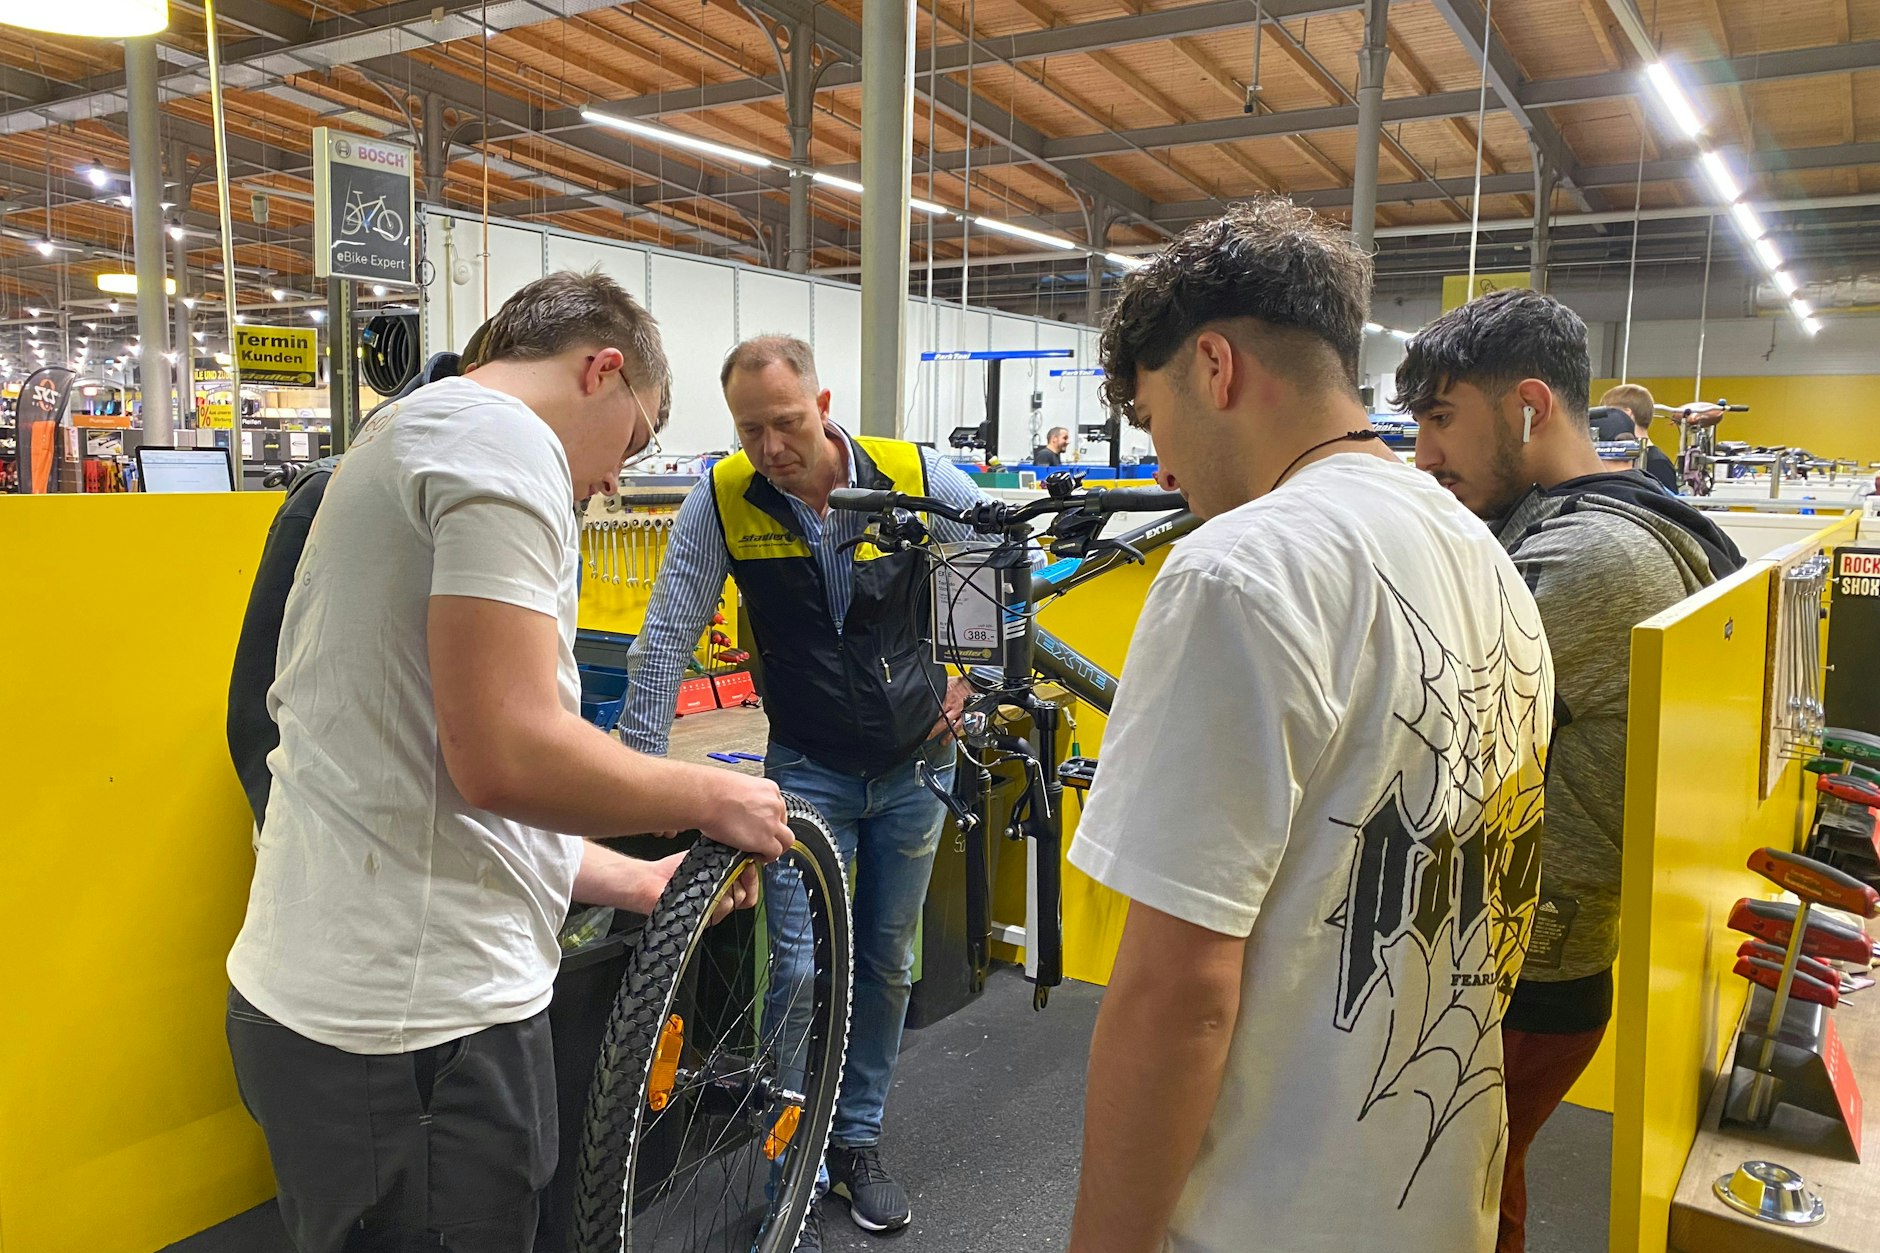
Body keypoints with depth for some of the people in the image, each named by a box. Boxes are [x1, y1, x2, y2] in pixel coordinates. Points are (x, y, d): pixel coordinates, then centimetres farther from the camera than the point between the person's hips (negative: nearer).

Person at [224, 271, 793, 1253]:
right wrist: (713, 798, -10)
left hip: (340, 990, 10)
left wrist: (639, 882, 20)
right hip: (415, 1024, -10)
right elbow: (506, 757, -26)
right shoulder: (504, 438, -14)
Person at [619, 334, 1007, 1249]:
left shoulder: (915, 477, -14)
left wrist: (975, 674, 0)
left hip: (914, 762, 1)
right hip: (808, 768, -1)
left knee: (886, 963, 12)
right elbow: (667, 639, -10)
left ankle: (859, 1142, 32)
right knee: (801, 970, -6)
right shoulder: (722, 501, -14)